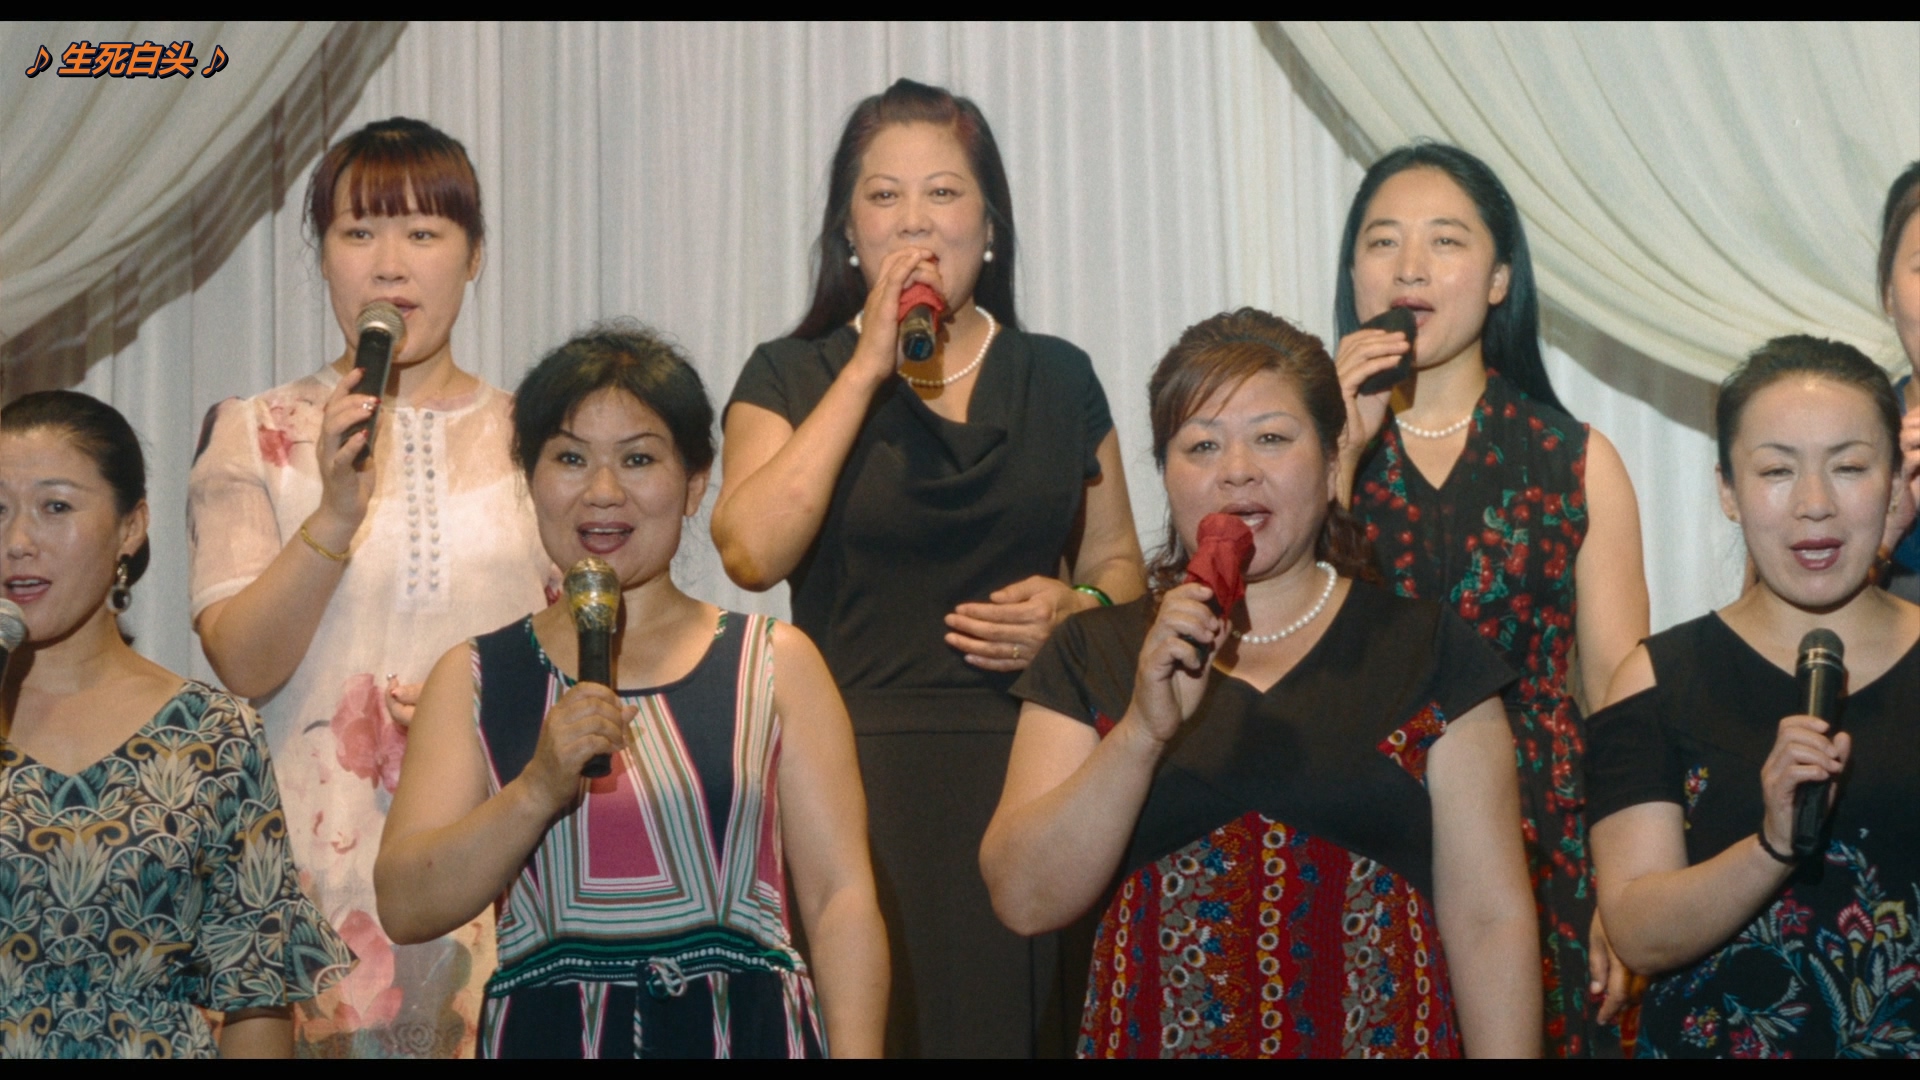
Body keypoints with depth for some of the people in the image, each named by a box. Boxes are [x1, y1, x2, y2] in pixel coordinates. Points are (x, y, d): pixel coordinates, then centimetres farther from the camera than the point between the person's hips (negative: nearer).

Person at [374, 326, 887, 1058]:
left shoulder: (774, 662, 4)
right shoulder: (472, 678, 6)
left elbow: (841, 899, -1)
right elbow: (405, 910, -3)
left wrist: (855, 1050, -13)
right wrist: (539, 790, -17)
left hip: (748, 1028, 0)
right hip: (546, 1031, 1)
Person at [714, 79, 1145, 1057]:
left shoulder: (1058, 378, 13)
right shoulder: (789, 377, 6)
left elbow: (1117, 562, 19)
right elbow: (752, 553, -11)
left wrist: (1078, 604, -4)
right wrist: (869, 366, -8)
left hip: (1030, 765, 2)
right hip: (857, 768, -2)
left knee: (1024, 1013, -2)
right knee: (869, 1023, -5)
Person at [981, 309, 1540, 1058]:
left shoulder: (1426, 651, -1)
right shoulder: (1093, 655, 2)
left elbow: (1490, 920, -4)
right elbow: (1024, 900, -8)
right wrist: (1143, 731, -20)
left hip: (1387, 1037, 0)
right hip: (1151, 1035, 1)